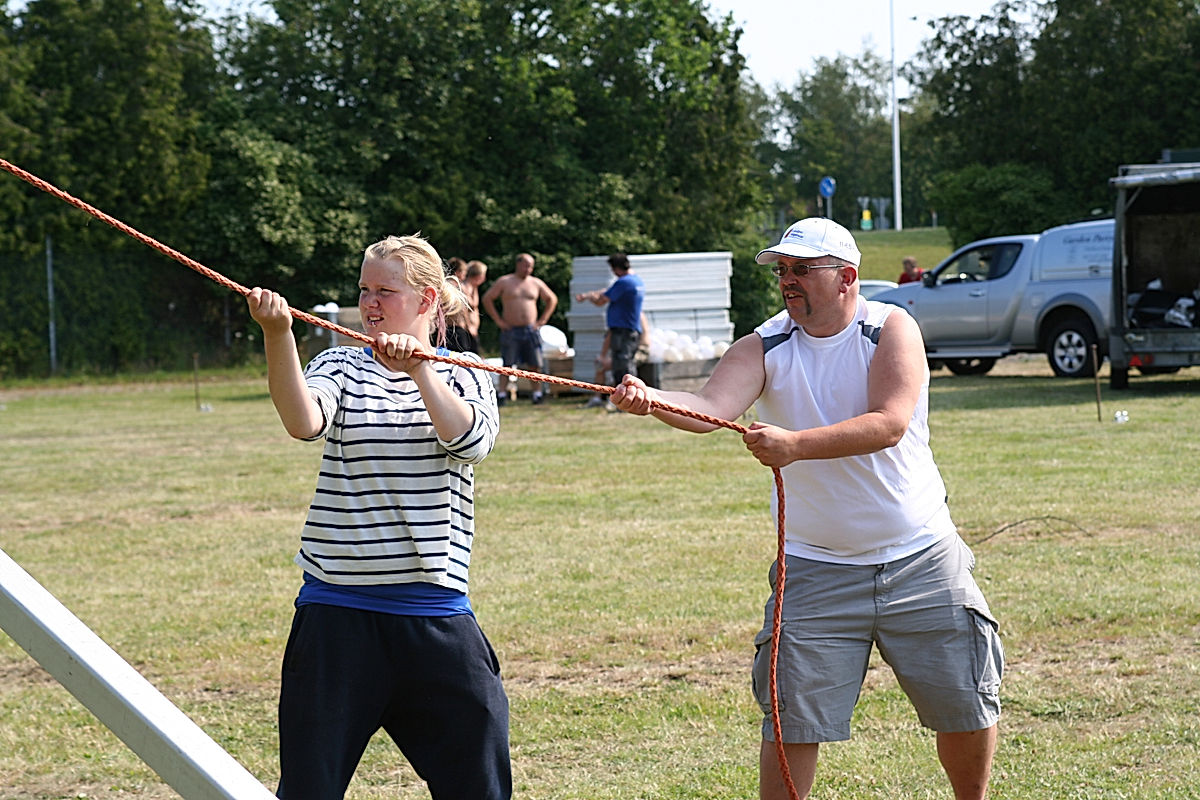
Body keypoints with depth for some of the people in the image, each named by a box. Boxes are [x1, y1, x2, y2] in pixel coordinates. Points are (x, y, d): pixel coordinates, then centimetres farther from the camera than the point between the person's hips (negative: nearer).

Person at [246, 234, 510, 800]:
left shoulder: (463, 374, 8)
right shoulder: (343, 367, 6)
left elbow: (471, 440, -14)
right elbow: (304, 422, -17)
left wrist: (420, 371, -26)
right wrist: (277, 336, -32)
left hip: (434, 611, 1)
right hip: (338, 611, -1)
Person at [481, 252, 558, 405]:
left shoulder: (536, 283, 11)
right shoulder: (504, 282, 3)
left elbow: (552, 299, 21)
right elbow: (487, 298, 4)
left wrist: (542, 320, 11)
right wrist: (498, 320, -1)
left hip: (531, 330, 2)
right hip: (510, 331, -2)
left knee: (535, 364, -2)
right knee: (508, 365, -4)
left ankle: (538, 392, 3)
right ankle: (503, 394, -1)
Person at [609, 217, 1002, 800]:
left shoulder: (891, 329, -8)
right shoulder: (764, 347, -3)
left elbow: (889, 424, -23)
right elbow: (711, 407, -21)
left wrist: (795, 445, -36)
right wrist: (650, 399, -42)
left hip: (919, 557, 0)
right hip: (817, 568, 1)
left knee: (966, 709, 8)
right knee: (792, 722, -5)